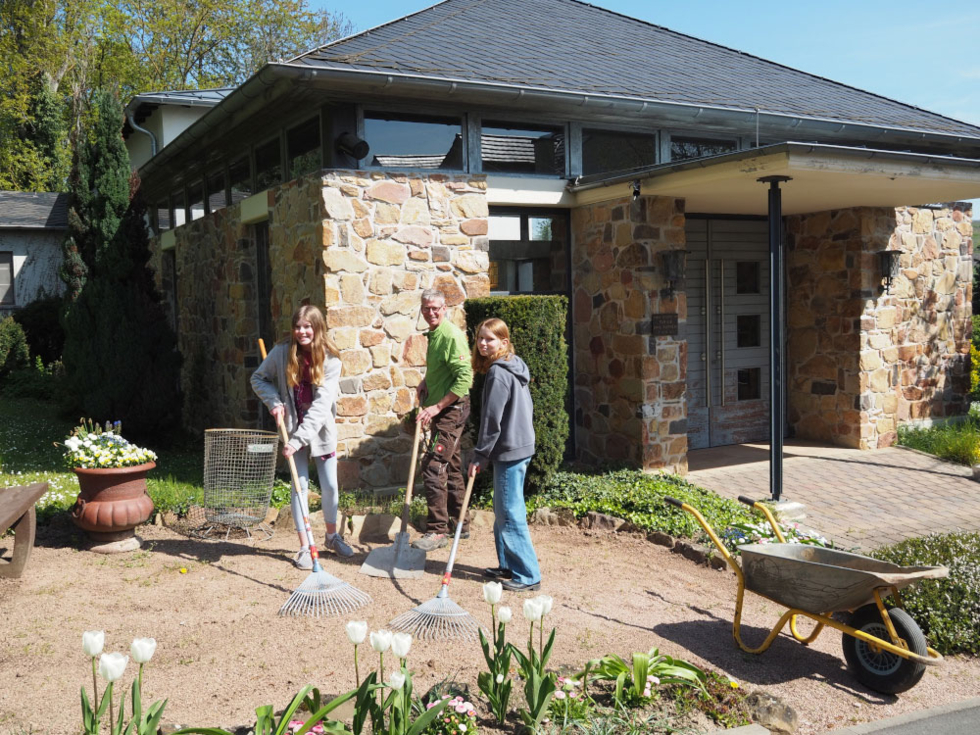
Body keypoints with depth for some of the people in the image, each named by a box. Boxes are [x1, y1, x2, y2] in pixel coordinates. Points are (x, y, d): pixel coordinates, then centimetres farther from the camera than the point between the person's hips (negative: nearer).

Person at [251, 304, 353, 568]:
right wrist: (274, 401, -13)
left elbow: (321, 406, -21)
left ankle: (332, 536, 31)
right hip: (293, 427, 0)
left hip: (322, 429, 0)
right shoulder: (282, 352, -10)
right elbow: (258, 378, 6)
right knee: (300, 485, -1)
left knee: (330, 486, 7)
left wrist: (298, 439, -27)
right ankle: (304, 547, 10)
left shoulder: (331, 360, -15)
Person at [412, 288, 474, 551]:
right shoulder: (434, 335, 14)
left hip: (451, 410, -10)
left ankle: (437, 531, -5)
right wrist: (426, 383, 11)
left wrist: (437, 406, -24)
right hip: (442, 411, 10)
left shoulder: (451, 335, -17)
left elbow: (465, 377, -24)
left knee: (433, 468, -11)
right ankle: (460, 524, 26)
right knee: (451, 468, 16)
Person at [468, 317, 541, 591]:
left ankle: (528, 575, 2)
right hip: (521, 445, 10)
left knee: (510, 514, -4)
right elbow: (528, 409, 20)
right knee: (504, 511, 17)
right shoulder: (515, 368, 12)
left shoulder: (498, 373, -17)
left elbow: (492, 420, -18)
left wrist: (479, 456, -11)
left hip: (509, 450, -10)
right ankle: (509, 566, 25)